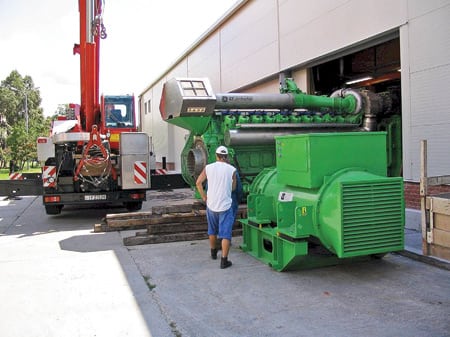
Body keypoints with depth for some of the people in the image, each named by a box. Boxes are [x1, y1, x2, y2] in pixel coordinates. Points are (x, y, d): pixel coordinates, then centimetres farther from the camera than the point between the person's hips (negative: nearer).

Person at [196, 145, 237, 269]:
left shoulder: (208, 167, -1)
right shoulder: (231, 169, -7)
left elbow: (198, 183, 4)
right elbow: (233, 188, 5)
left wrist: (203, 196, 13)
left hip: (211, 204, 3)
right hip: (225, 205, -3)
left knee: (212, 231, 22)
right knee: (225, 234, 1)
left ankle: (213, 253, 40)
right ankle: (224, 260, -3)